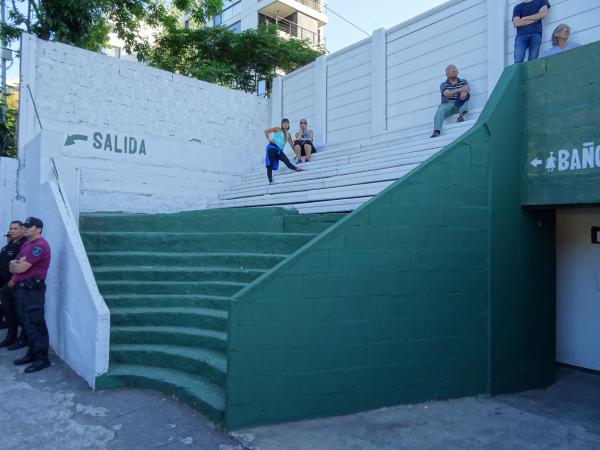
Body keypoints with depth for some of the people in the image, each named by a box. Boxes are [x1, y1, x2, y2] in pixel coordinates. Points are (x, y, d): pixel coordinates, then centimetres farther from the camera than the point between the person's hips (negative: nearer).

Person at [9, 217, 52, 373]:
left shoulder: (39, 245, -14)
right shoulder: (26, 244, 18)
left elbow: (21, 268, -19)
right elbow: (13, 268, 16)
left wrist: (15, 264, 3)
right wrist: (17, 263, -7)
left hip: (32, 290, -10)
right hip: (21, 288, 10)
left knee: (36, 324, -7)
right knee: (28, 323, 16)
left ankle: (42, 358, -2)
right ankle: (32, 353, 26)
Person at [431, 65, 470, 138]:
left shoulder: (463, 81, 20)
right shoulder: (443, 85, 11)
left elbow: (467, 88, -2)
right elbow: (447, 94, -11)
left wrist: (464, 91, -29)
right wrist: (458, 90, -30)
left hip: (461, 105, 1)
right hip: (447, 105, -1)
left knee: (466, 94, -25)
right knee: (440, 110, -33)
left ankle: (461, 114, -41)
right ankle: (436, 132, -51)